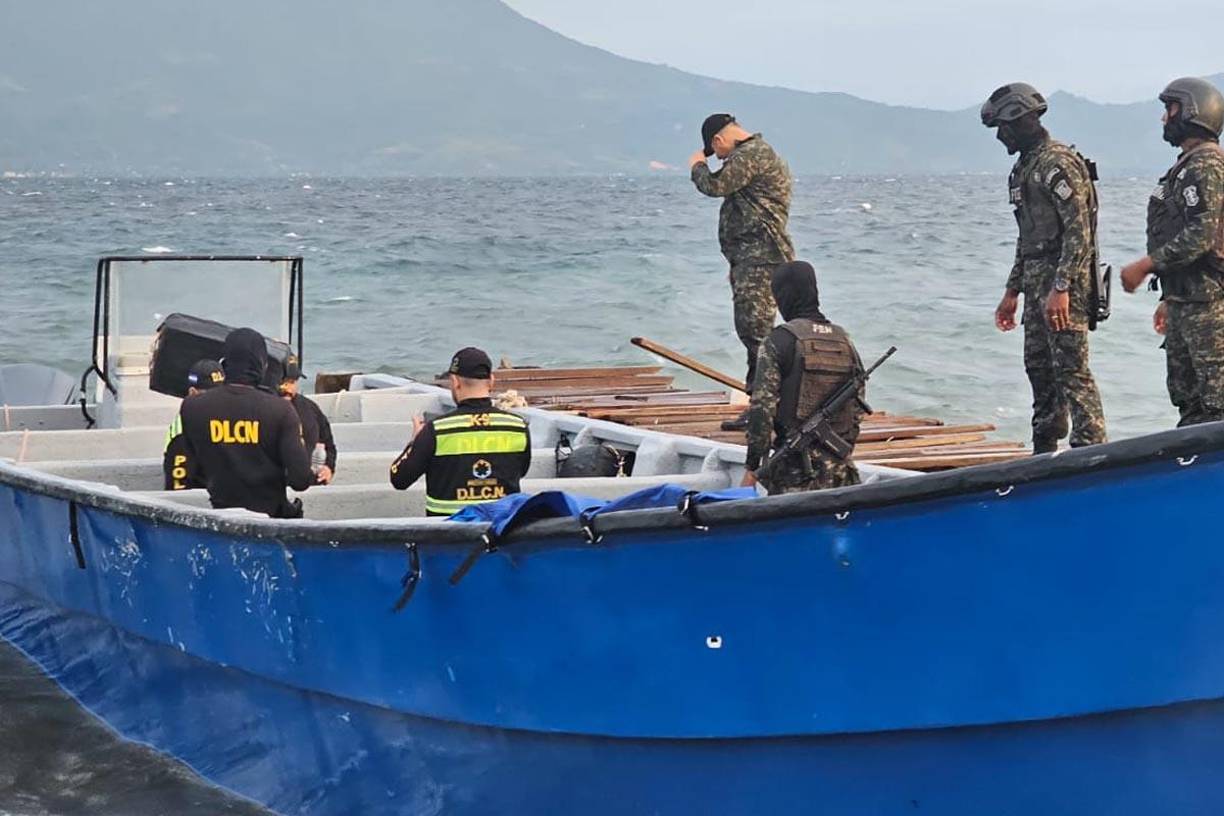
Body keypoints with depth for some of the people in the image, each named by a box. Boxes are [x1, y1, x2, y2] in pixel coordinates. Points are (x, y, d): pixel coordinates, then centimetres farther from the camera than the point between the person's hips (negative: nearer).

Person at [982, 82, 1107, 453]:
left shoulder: (1059, 163, -13)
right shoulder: (1025, 166, 18)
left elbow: (1079, 230, -20)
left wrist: (1061, 288, -25)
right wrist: (1012, 291, 23)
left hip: (1063, 283, -10)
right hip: (1036, 283, 10)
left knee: (1071, 368, -12)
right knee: (1039, 367, 12)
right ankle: (1045, 456, 19)